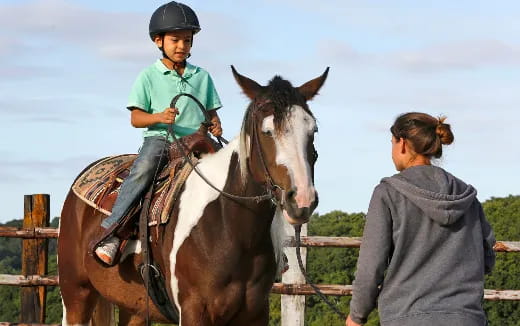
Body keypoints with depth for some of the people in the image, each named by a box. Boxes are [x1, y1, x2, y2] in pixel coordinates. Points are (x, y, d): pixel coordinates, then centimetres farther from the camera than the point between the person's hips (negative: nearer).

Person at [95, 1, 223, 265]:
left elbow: (212, 112, 21)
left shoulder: (202, 77, 16)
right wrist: (159, 117, -18)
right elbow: (135, 118, 2)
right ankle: (110, 232, -37)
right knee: (143, 169, -34)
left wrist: (215, 126, -3)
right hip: (160, 138, -3)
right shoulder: (149, 76, 6)